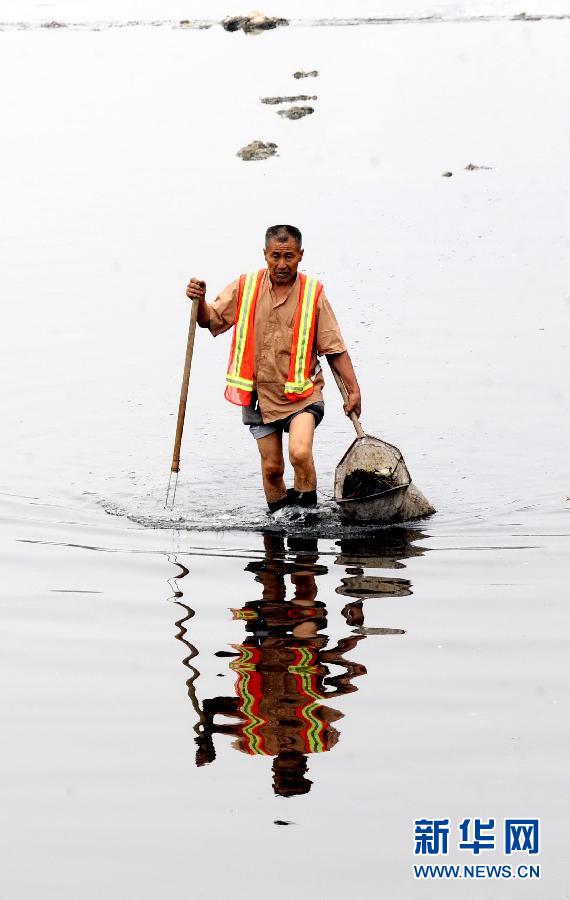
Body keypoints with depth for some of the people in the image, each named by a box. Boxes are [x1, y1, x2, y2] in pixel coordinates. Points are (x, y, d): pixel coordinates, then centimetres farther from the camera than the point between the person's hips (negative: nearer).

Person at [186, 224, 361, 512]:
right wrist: (200, 302, -16)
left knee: (300, 453, -24)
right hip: (260, 393, 3)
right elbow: (212, 320, 6)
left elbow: (334, 348, -2)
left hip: (301, 393, -2)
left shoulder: (313, 293, -4)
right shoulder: (245, 287, 1)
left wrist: (353, 389, -6)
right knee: (272, 467, 9)